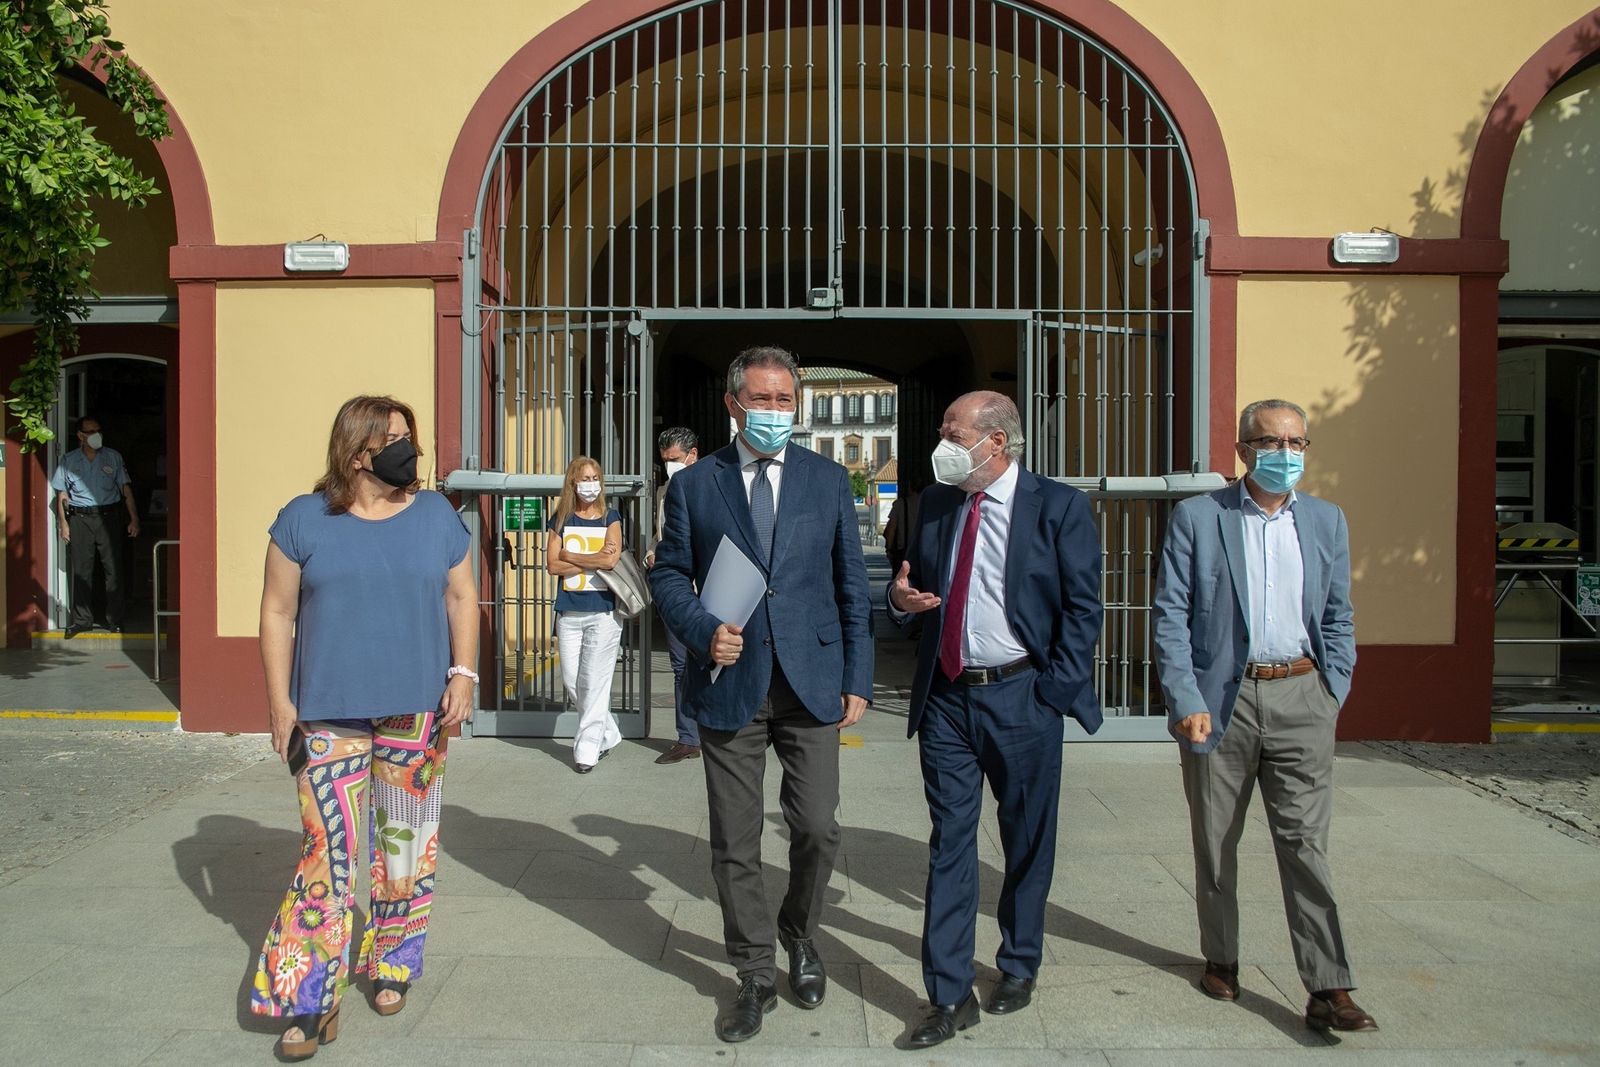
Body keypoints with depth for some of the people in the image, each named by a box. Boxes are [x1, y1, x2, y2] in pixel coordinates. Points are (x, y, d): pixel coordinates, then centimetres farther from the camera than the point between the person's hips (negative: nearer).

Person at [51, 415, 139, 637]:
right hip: (79, 519, 1)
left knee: (113, 569, -1)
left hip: (109, 517, 0)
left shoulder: (113, 457, 7)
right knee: (81, 570, 3)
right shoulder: (68, 460, 7)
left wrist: (134, 519, 1)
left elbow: (126, 489, 6)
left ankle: (114, 619, 6)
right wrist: (63, 523, 3)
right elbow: (62, 495, 10)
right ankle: (82, 619, 11)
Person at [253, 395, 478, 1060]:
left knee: (404, 841, 9)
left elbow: (462, 596, 8)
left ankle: (393, 966, 28)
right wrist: (279, 701, -1)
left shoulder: (436, 515, 5)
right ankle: (312, 1001, 9)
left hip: (416, 709, 2)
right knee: (328, 848, -3)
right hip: (329, 711, -1)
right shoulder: (304, 519, 1)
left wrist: (464, 672, -3)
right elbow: (278, 611, 3)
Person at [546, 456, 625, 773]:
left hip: (603, 611, -3)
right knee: (572, 682, 6)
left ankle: (588, 747, 6)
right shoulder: (561, 519, 8)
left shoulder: (610, 517, 3)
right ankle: (608, 735, 23)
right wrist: (593, 561, -10)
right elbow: (552, 565, -2)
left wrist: (569, 555, -7)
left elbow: (610, 560, -12)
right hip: (569, 612, 3)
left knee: (594, 682, -4)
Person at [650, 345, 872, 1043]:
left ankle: (799, 934, 32)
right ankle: (756, 978, 25)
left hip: (811, 682, 1)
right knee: (734, 843, 7)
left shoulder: (828, 481, 7)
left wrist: (857, 680, 3)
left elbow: (851, 586, 8)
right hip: (730, 683, 0)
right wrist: (704, 631, -14)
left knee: (818, 829, 1)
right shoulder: (694, 484, 4)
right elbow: (668, 576, 6)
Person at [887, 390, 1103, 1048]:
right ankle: (949, 997, 15)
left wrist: (1056, 690, -11)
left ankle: (1019, 965, 36)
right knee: (949, 845, 5)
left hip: (1020, 697, -3)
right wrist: (900, 597, -5)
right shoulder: (934, 504, 8)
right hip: (945, 697, 3)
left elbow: (1083, 606, -5)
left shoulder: (1058, 506, -5)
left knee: (1028, 841, 13)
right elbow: (913, 587, 18)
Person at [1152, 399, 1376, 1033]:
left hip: (1300, 698, 1)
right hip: (1220, 697, -1)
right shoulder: (1197, 517, -1)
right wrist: (1186, 702, -12)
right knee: (1215, 842, 11)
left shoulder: (1326, 521, 9)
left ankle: (1328, 990, 4)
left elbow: (1338, 618, 15)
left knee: (1305, 843, -2)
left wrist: (1332, 695, 5)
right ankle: (1220, 959, 29)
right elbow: (1170, 615, -4)